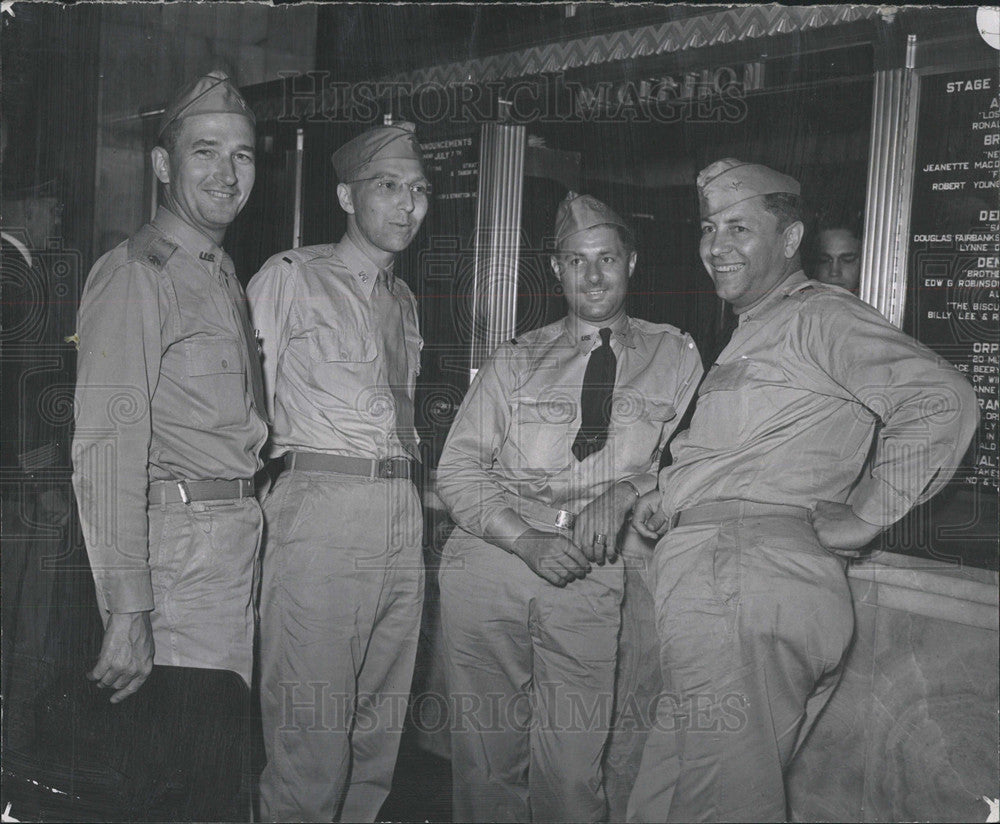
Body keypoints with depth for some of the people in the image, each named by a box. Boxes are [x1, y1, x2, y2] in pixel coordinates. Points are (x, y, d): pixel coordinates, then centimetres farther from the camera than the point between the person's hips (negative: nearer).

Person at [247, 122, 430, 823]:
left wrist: (409, 490, 17)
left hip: (403, 520, 6)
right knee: (311, 738, -7)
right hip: (320, 508, -6)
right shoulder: (290, 277, 2)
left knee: (380, 733, 10)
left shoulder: (404, 299, 22)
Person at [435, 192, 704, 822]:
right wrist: (527, 540, -11)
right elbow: (458, 468, 5)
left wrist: (624, 493, -14)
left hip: (594, 576, -1)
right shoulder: (517, 360, 12)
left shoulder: (673, 356, 11)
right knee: (486, 759, 6)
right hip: (490, 562, 1)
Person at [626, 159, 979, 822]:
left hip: (747, 577, -10)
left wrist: (862, 517, -12)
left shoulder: (817, 316, -5)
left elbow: (943, 400, -15)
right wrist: (669, 499, 17)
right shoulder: (752, 333, 26)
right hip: (715, 581, 10)